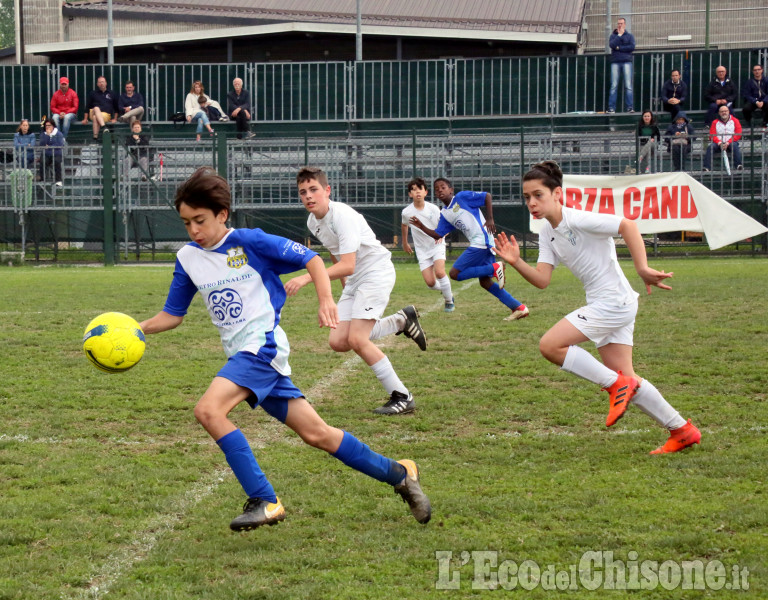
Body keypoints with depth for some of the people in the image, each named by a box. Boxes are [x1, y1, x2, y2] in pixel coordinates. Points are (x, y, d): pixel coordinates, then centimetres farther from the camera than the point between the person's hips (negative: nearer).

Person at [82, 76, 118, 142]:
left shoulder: (112, 94, 18)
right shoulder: (93, 94, 20)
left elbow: (116, 108, 19)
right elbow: (88, 107, 18)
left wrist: (115, 119, 7)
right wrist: (85, 119, 10)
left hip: (106, 115, -1)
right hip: (93, 113, 1)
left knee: (95, 118, -36)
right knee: (96, 108, -36)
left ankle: (95, 137, -47)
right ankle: (104, 127, -55)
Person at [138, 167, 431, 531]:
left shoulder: (249, 241, -7)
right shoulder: (188, 259, 10)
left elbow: (311, 259, -4)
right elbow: (173, 314, 16)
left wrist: (326, 302, -18)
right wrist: (137, 329, -1)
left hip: (263, 346, -6)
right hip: (240, 356, 6)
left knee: (208, 410, -26)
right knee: (315, 433, 5)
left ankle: (264, 501, -22)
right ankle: (398, 475, 20)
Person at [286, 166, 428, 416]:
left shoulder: (343, 216, -24)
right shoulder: (313, 222, 3)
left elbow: (347, 266, -33)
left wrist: (306, 278, -41)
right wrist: (345, 287, 23)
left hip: (377, 272, -9)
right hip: (353, 280, 9)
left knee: (356, 339, -20)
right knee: (338, 342, -3)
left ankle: (402, 397, -9)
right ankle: (401, 321, 17)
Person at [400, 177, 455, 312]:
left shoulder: (433, 209, -12)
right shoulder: (407, 212, -10)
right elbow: (404, 226, 14)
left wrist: (441, 234, -20)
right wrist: (405, 243, 24)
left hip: (437, 245, -1)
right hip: (422, 249, 1)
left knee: (439, 272, -24)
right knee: (430, 283, -10)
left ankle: (449, 301, -2)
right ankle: (445, 290, 25)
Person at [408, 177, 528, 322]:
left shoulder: (462, 197, -3)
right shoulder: (444, 215, 19)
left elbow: (487, 196, -3)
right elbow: (437, 235, 17)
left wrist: (490, 219, -9)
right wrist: (421, 227, 4)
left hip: (481, 241, -9)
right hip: (480, 245, 9)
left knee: (455, 273, -12)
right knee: (485, 282, 9)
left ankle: (495, 268, -12)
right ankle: (519, 308, 11)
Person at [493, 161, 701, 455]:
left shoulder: (578, 220, -16)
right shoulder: (547, 233, 10)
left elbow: (627, 225, -23)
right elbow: (542, 279, 4)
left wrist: (643, 269, -29)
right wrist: (516, 262, -13)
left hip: (614, 301, -9)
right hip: (602, 305, 9)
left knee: (550, 345, -15)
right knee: (626, 380, 10)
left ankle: (616, 385, -5)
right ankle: (682, 430, 20)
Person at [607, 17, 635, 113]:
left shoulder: (629, 36, 13)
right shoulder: (613, 36, 15)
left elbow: (632, 47, -3)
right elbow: (612, 45, -6)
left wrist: (619, 48, -4)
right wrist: (619, 35, -3)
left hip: (626, 62, -1)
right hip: (615, 62, 1)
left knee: (628, 85, -6)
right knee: (614, 86, -5)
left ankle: (630, 107, -6)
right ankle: (611, 107, -5)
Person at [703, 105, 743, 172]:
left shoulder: (734, 121, 8)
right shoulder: (715, 122, 12)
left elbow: (738, 134, -2)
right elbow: (712, 135, 3)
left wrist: (728, 143, -14)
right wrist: (719, 143, -16)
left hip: (730, 143, -1)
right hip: (718, 143, 1)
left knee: (734, 145, -35)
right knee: (710, 147, -28)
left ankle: (738, 165, -43)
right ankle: (707, 167, -35)